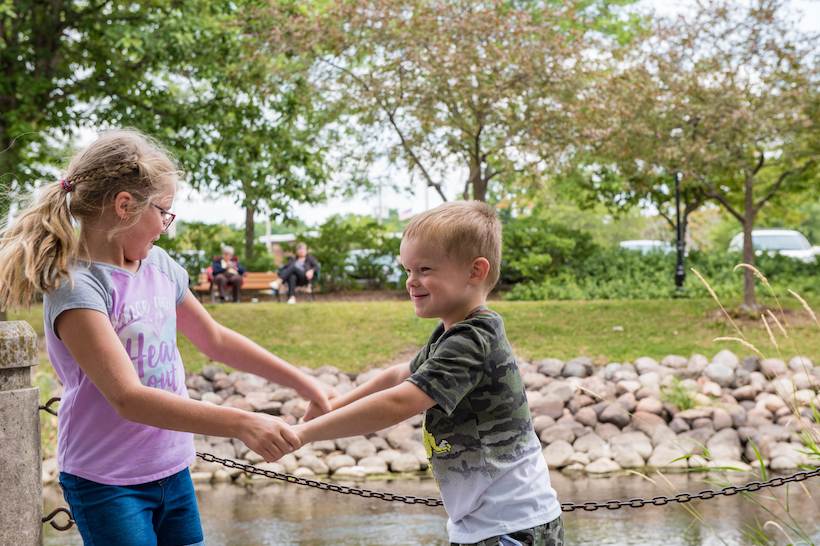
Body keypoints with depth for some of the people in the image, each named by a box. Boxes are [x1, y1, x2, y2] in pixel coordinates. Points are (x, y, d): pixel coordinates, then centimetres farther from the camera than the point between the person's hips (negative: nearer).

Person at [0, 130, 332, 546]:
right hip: (106, 483, -7)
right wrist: (240, 424, -34)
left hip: (173, 472, 7)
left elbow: (214, 339, 20)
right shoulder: (75, 288, -19)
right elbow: (127, 398, -28)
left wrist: (304, 384, 19)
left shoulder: (159, 265, 5)